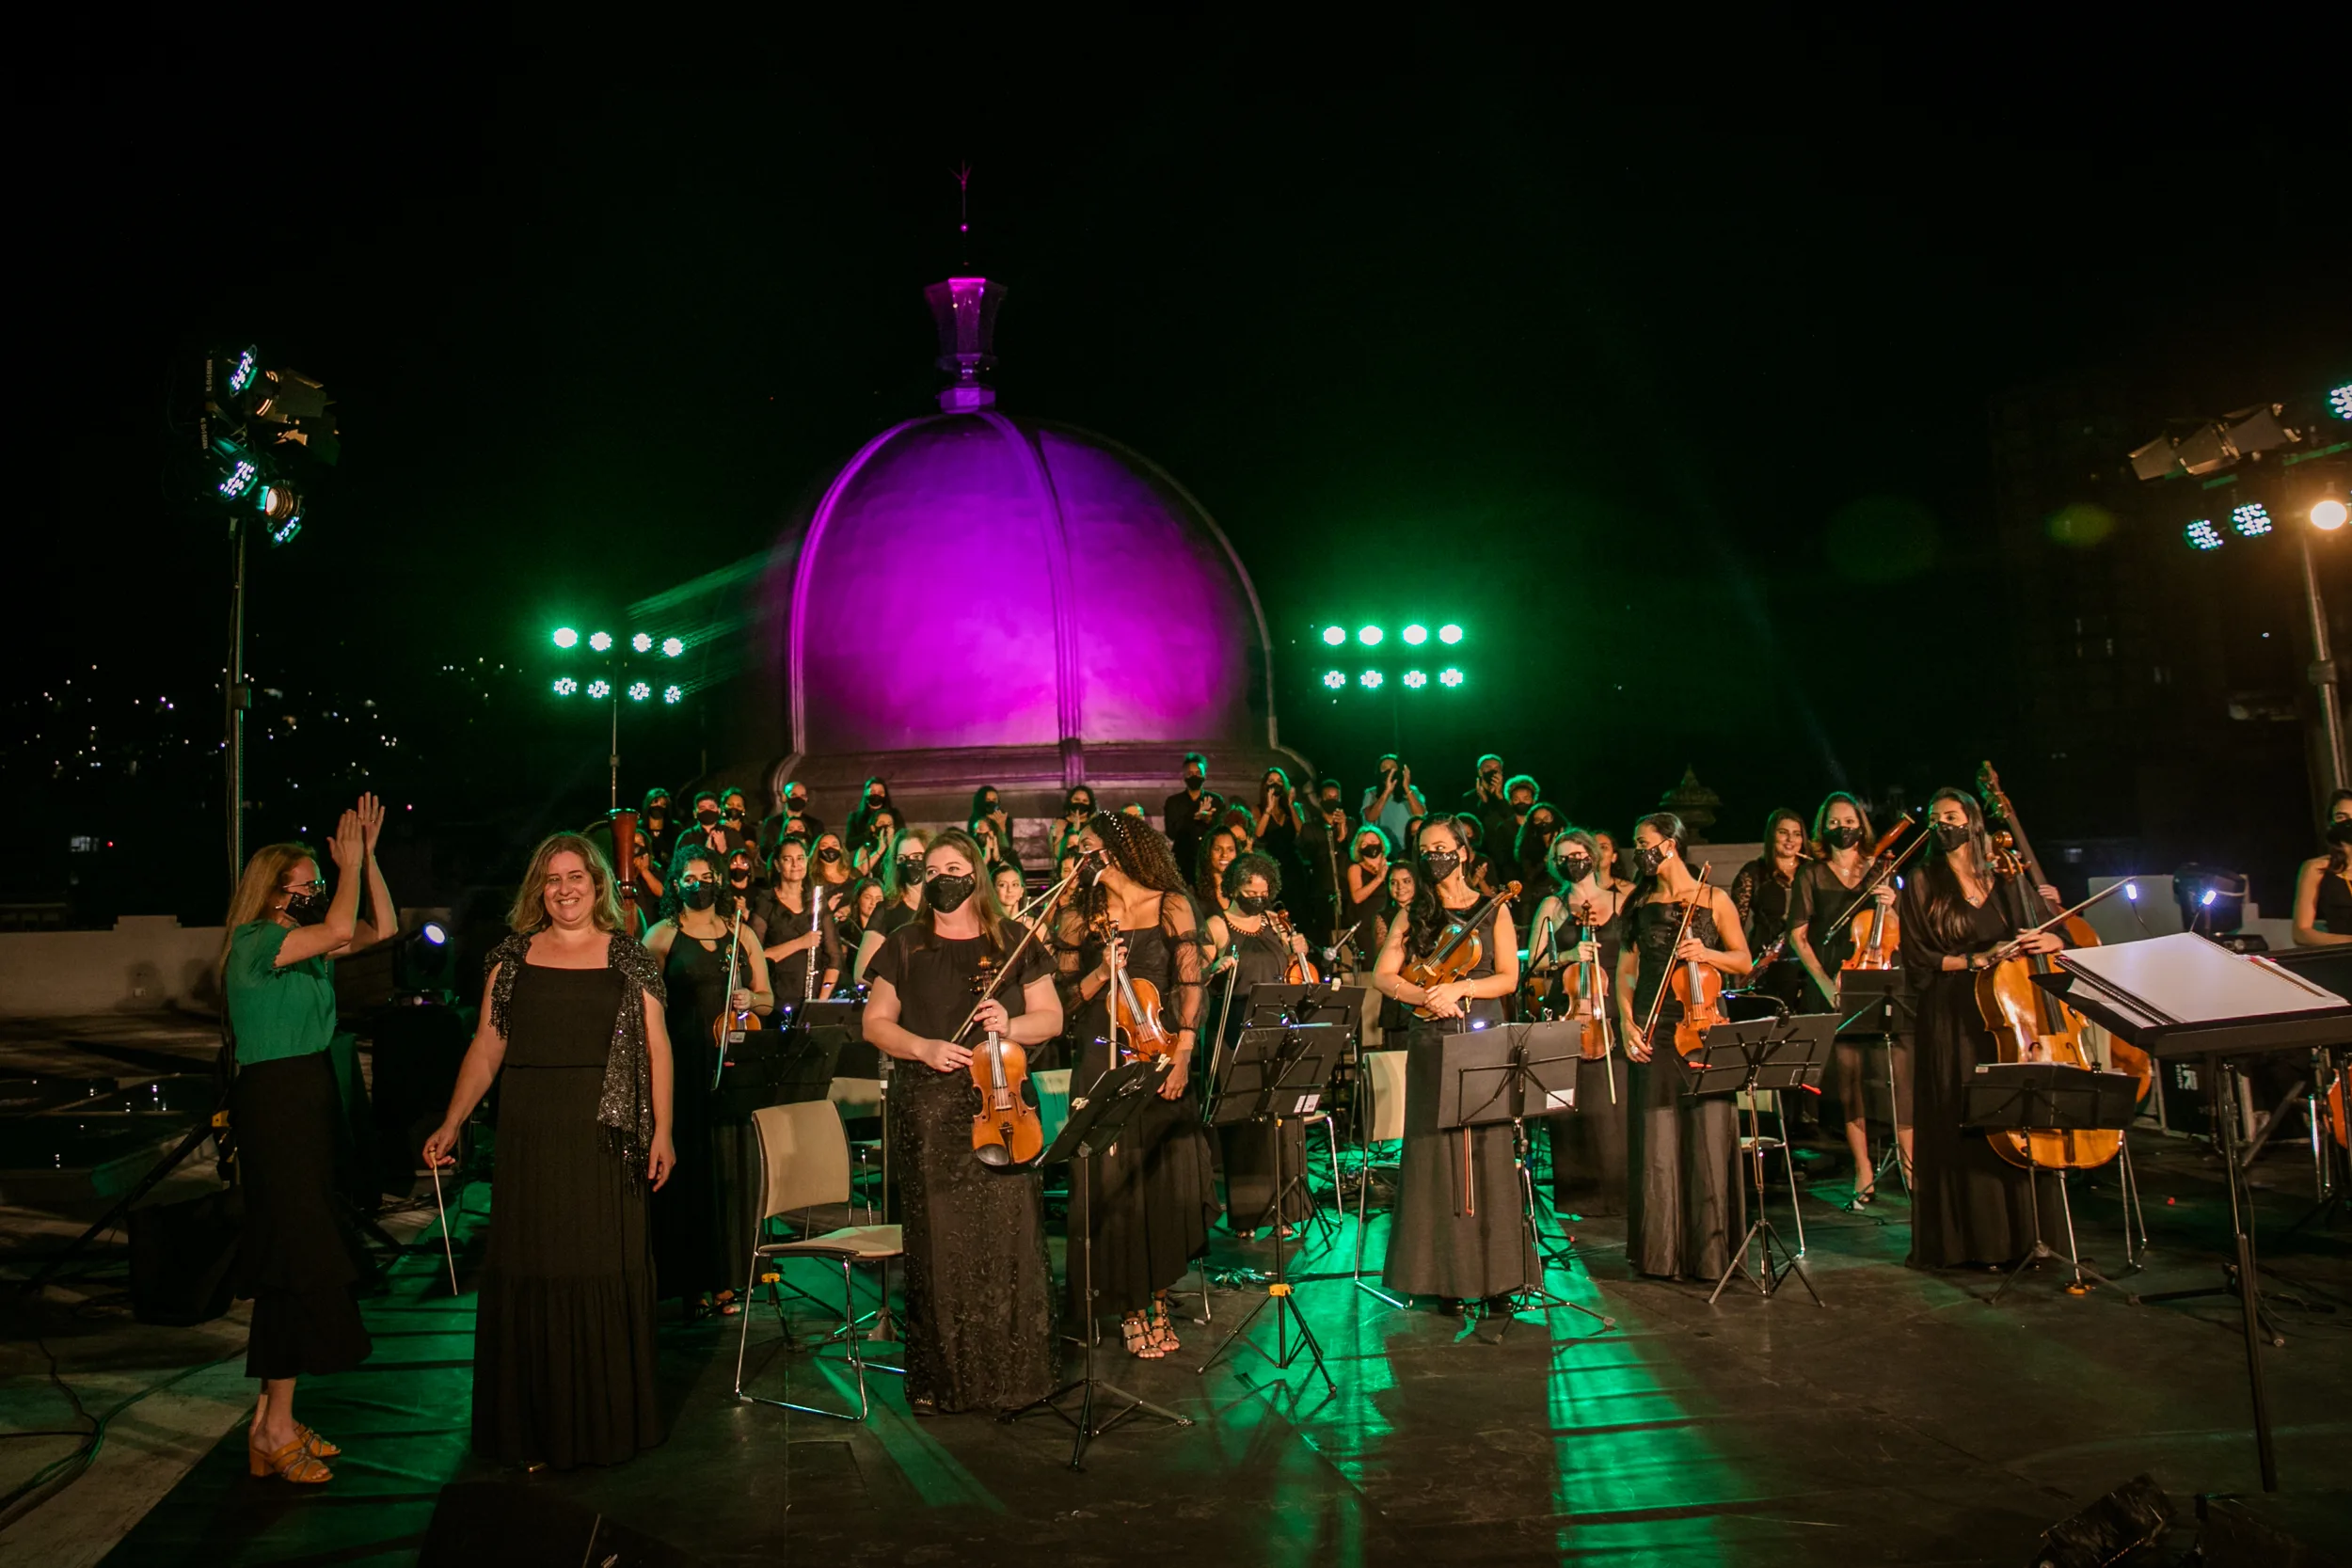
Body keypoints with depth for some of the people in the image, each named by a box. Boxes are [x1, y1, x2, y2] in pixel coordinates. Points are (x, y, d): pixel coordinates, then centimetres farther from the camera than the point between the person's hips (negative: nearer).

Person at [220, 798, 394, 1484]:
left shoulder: (305, 943, 11)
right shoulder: (253, 941, -12)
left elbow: (382, 928, 11)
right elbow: (339, 930, -27)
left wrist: (367, 857, 4)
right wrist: (349, 863, -13)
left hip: (310, 1103, 9)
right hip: (273, 1104, -9)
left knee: (293, 1260, 12)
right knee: (300, 1259, -6)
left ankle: (271, 1419, 22)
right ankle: (276, 1429, 3)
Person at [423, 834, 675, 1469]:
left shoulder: (630, 959, 4)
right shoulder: (512, 958, 8)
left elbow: (657, 1047, 1)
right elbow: (485, 1048, 8)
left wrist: (662, 1131, -6)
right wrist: (452, 1124, 1)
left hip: (606, 1137, -1)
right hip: (529, 1137, 1)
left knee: (607, 1272, 4)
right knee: (531, 1273, 6)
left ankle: (609, 1420, 19)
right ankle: (534, 1423, 21)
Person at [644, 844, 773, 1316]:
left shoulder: (743, 934, 13)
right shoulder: (662, 936, 3)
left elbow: (767, 999, 16)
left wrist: (748, 1000, -6)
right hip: (684, 1064, -3)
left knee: (732, 1167, 3)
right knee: (689, 1168, -2)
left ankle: (726, 1276, 12)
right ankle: (689, 1279, 7)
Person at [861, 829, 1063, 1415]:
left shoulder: (1013, 942, 7)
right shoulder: (905, 946, 8)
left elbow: (1051, 1018, 9)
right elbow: (875, 1023, 9)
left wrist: (1011, 1026, -11)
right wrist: (922, 1047, -9)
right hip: (928, 1110, 0)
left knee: (1008, 1237, -2)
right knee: (939, 1243, 2)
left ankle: (1015, 1373, 11)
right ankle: (940, 1377, 15)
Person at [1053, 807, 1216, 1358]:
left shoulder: (1170, 906, 2)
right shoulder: (1077, 919, 6)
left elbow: (1190, 984, -2)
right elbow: (1065, 998, 5)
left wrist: (1183, 1053, -11)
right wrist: (1103, 972, -13)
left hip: (1161, 1058, 0)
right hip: (1101, 1063, 1)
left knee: (1166, 1182, 3)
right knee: (1113, 1184, 2)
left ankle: (1158, 1298, 21)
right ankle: (1131, 1308, 16)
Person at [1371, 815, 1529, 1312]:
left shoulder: (1493, 911, 8)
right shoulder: (1412, 916, 10)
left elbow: (1508, 978, 0)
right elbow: (1383, 976, 1)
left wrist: (1460, 987, -15)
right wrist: (1427, 997, -16)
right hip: (1432, 1046, 1)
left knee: (1487, 1154, -2)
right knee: (1436, 1154, -1)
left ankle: (1496, 1276, 6)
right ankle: (1447, 1276, 6)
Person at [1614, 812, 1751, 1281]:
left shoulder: (1714, 900, 3)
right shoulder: (1640, 904, 11)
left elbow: (1744, 961, 7)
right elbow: (1626, 970, 11)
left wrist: (1707, 954, -13)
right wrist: (1626, 1022, -2)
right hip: (1653, 1032, 2)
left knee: (1708, 1140, -2)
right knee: (1656, 1142, 3)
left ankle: (1709, 1251, 11)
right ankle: (1660, 1251, 14)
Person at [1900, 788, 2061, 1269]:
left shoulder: (2004, 881, 13)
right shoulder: (1922, 887, 3)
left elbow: (2029, 935, 16)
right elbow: (1919, 961, -2)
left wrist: (2052, 937, -5)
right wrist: (1977, 960, -11)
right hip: (1949, 1021, -3)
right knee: (1957, 1126, -4)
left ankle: (2011, 1236, 10)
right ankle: (1955, 1240, 6)